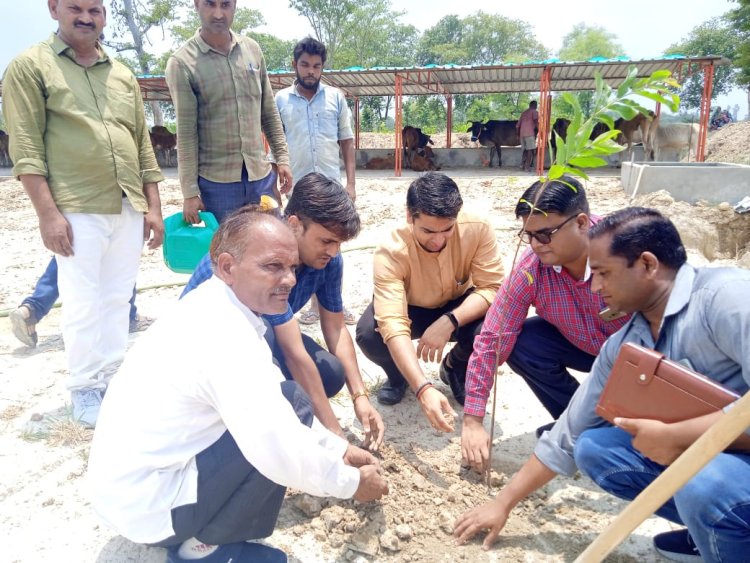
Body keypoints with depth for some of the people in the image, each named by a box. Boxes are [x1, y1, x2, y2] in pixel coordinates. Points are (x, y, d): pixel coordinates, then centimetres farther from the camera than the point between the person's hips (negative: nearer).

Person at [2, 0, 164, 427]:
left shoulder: (123, 74, 16)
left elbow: (143, 145, 15)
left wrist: (153, 207, 9)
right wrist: (48, 212, -14)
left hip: (129, 209, 5)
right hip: (77, 211, -4)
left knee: (118, 298, 11)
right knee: (83, 303, 0)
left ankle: (113, 376, 24)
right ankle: (85, 388, 16)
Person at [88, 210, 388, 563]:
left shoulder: (215, 306, 1)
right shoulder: (225, 335, -28)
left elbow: (266, 399, 11)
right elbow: (282, 454, -31)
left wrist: (339, 450, 11)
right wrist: (351, 483, -11)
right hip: (145, 506, -9)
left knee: (279, 404, 11)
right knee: (291, 402, -18)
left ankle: (191, 530, 14)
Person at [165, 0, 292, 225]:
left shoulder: (252, 49, 6)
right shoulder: (182, 63, -6)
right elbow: (186, 133, -8)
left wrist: (282, 157, 7)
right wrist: (190, 192, -10)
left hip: (261, 175, 4)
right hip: (216, 181, -4)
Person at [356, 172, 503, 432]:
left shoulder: (478, 228, -30)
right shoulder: (391, 253, -35)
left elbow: (492, 288, -26)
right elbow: (393, 326, -43)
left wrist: (449, 322, -42)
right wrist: (424, 389, -55)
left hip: (458, 306, 2)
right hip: (409, 309, -1)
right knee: (368, 334, -32)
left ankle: (455, 369, 7)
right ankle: (398, 375, 6)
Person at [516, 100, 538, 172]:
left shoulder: (524, 113, 23)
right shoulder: (534, 112, 5)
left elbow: (517, 125, 21)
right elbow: (536, 121, -15)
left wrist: (518, 134, 29)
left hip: (522, 133, 6)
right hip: (530, 133, -6)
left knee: (525, 150, 17)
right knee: (531, 150, -5)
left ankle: (522, 165, 11)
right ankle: (527, 167, -12)